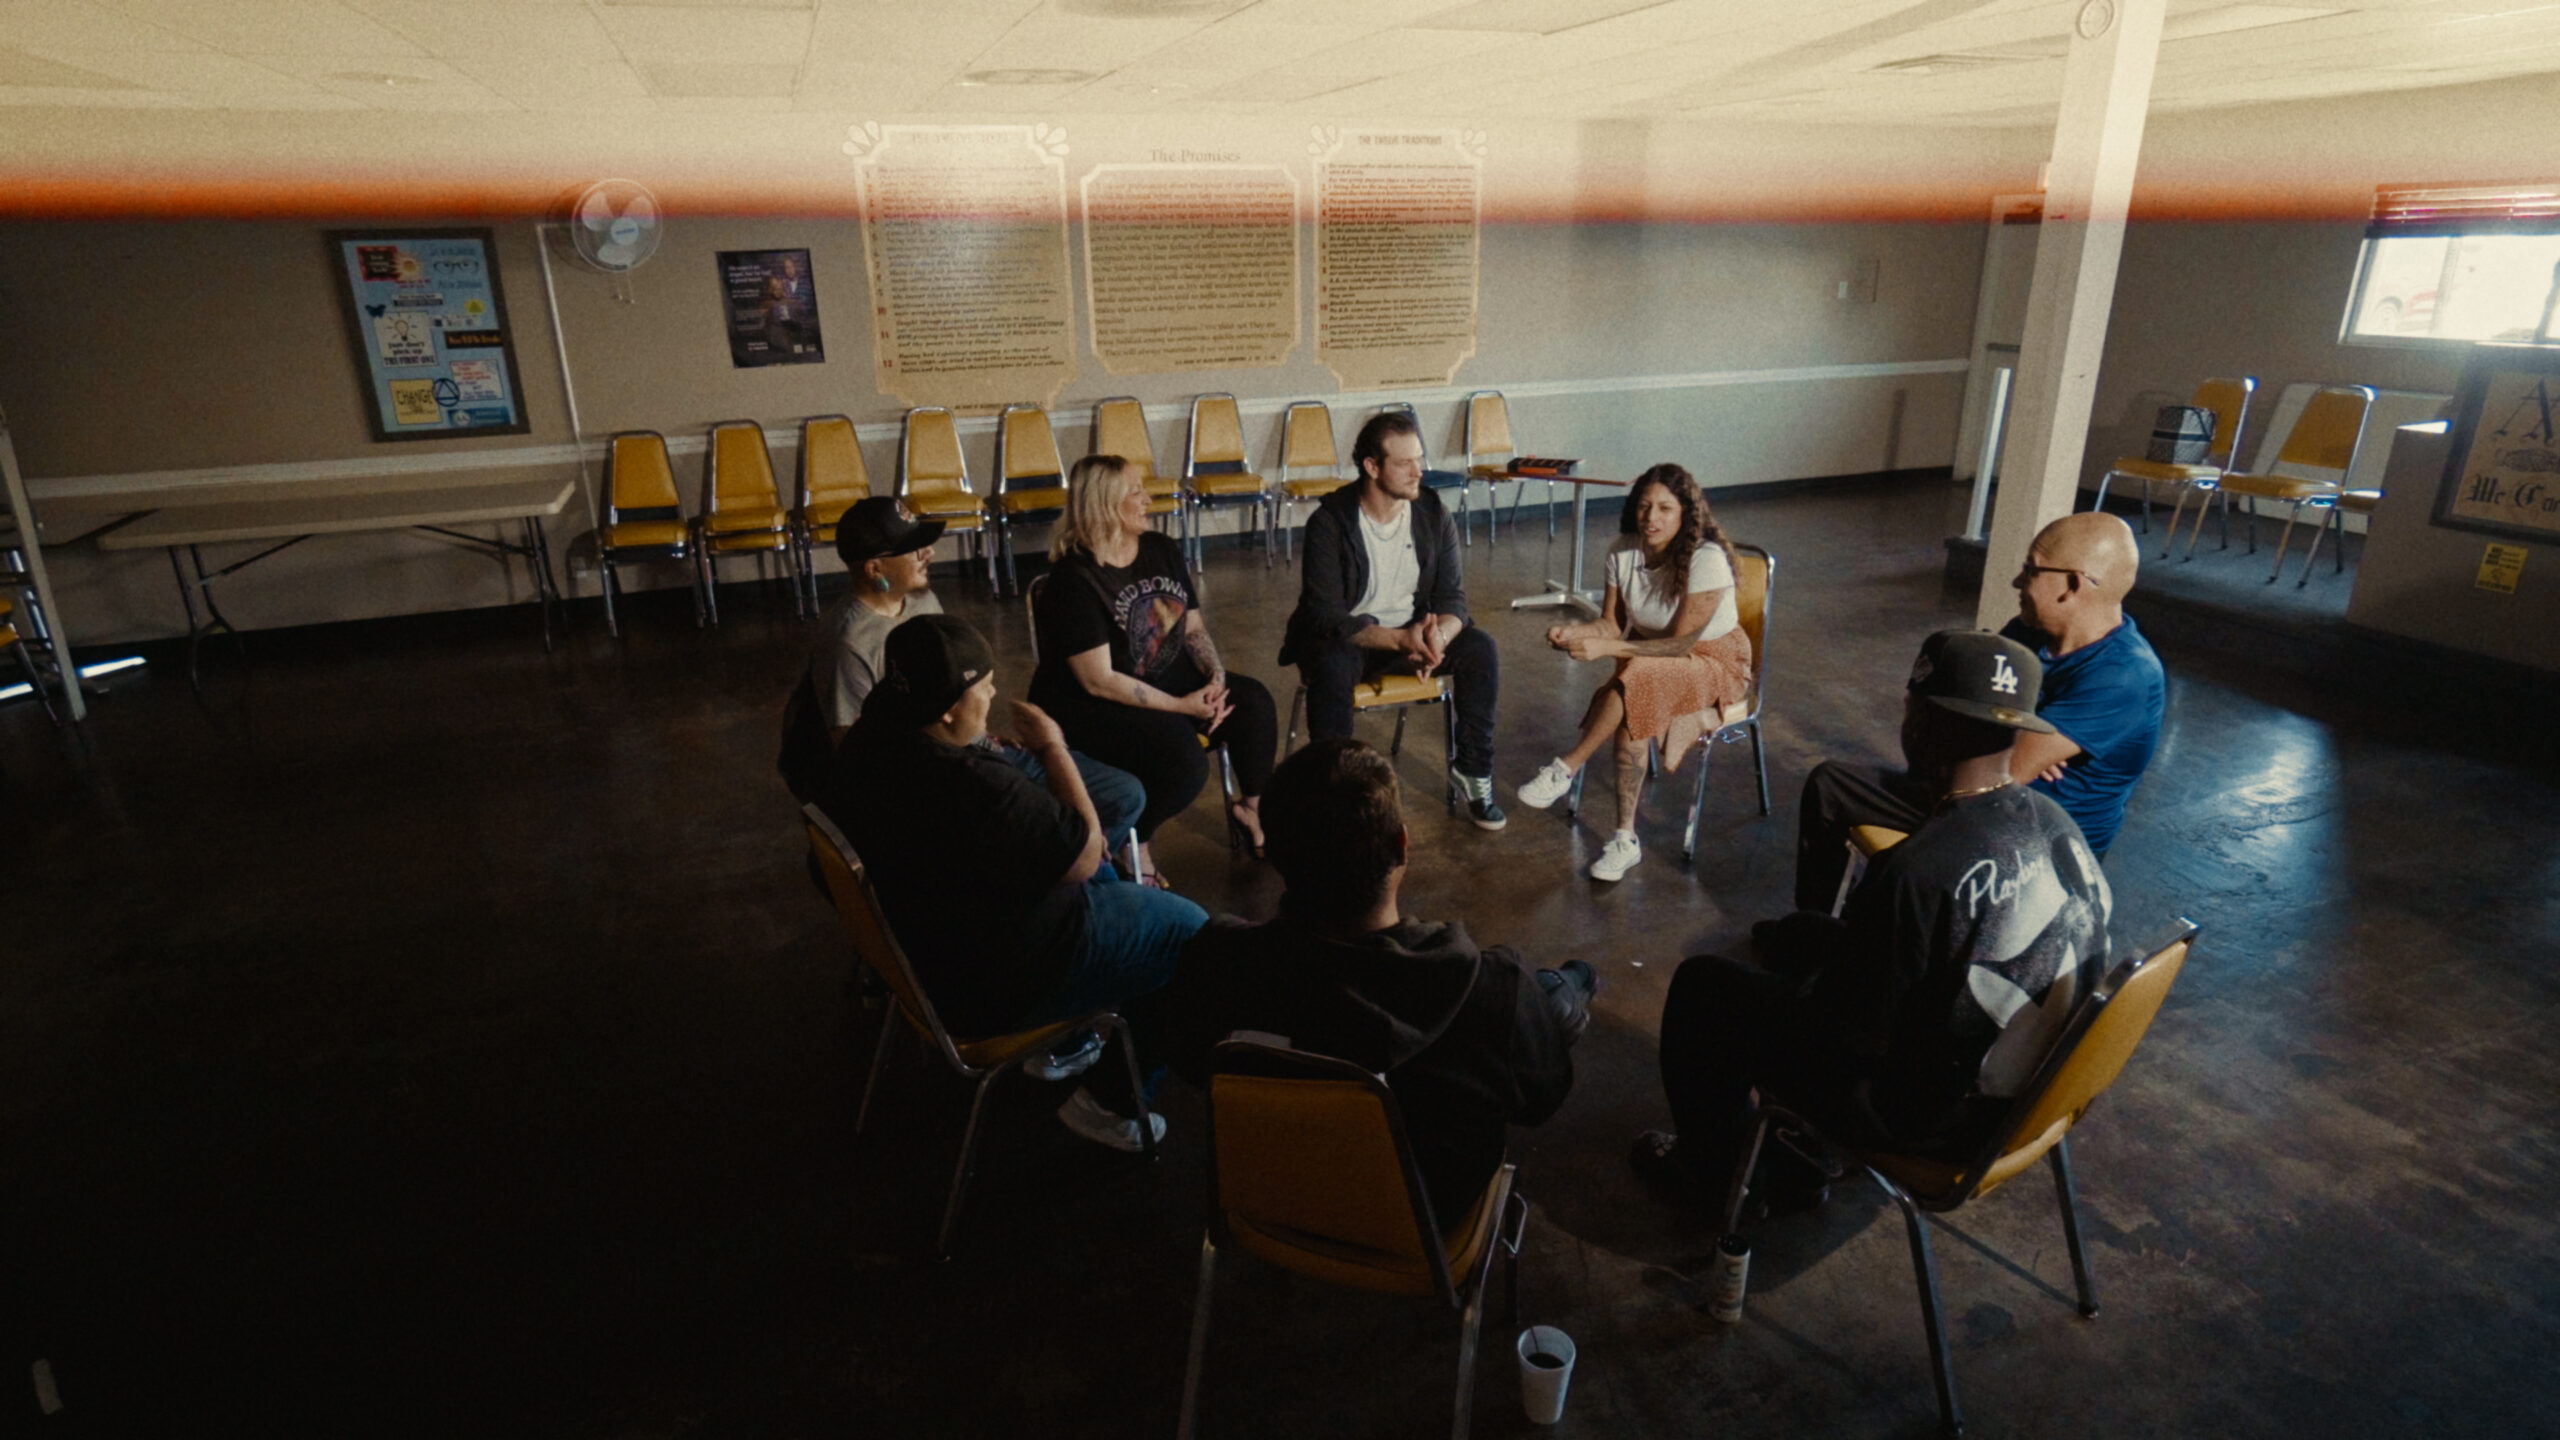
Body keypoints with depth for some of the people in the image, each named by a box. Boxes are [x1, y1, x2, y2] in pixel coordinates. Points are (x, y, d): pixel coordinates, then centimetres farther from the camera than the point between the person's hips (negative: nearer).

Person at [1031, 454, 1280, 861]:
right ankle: (1130, 844, -2)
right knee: (1184, 762, -29)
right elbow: (1099, 681, -21)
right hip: (1090, 706, -7)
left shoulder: (1162, 550, 4)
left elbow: (1193, 627, 10)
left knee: (1253, 702, -12)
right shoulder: (1073, 580, -19)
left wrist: (1216, 676, -11)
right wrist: (1182, 706, -21)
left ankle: (1253, 808, 8)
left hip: (1168, 679, 8)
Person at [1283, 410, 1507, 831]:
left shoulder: (1434, 514, -4)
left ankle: (1472, 771, -5)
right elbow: (1326, 615, -22)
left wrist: (1438, 636, -29)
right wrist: (1399, 640, -34)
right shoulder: (1330, 522, -16)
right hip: (1347, 637, -4)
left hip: (1411, 632, 4)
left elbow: (1452, 598, -4)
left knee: (1480, 649, -20)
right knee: (1332, 666, -37)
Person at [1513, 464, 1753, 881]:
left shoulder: (1706, 559, -23)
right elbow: (1612, 623, 0)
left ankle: (1566, 769, -23)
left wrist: (1605, 648, -31)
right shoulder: (1624, 550, -6)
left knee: (1640, 678, -37)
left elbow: (1680, 643, -23)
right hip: (1648, 656, 5)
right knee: (1632, 723, -30)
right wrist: (1572, 633, -22)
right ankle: (1626, 840, -22)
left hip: (1714, 660, -4)